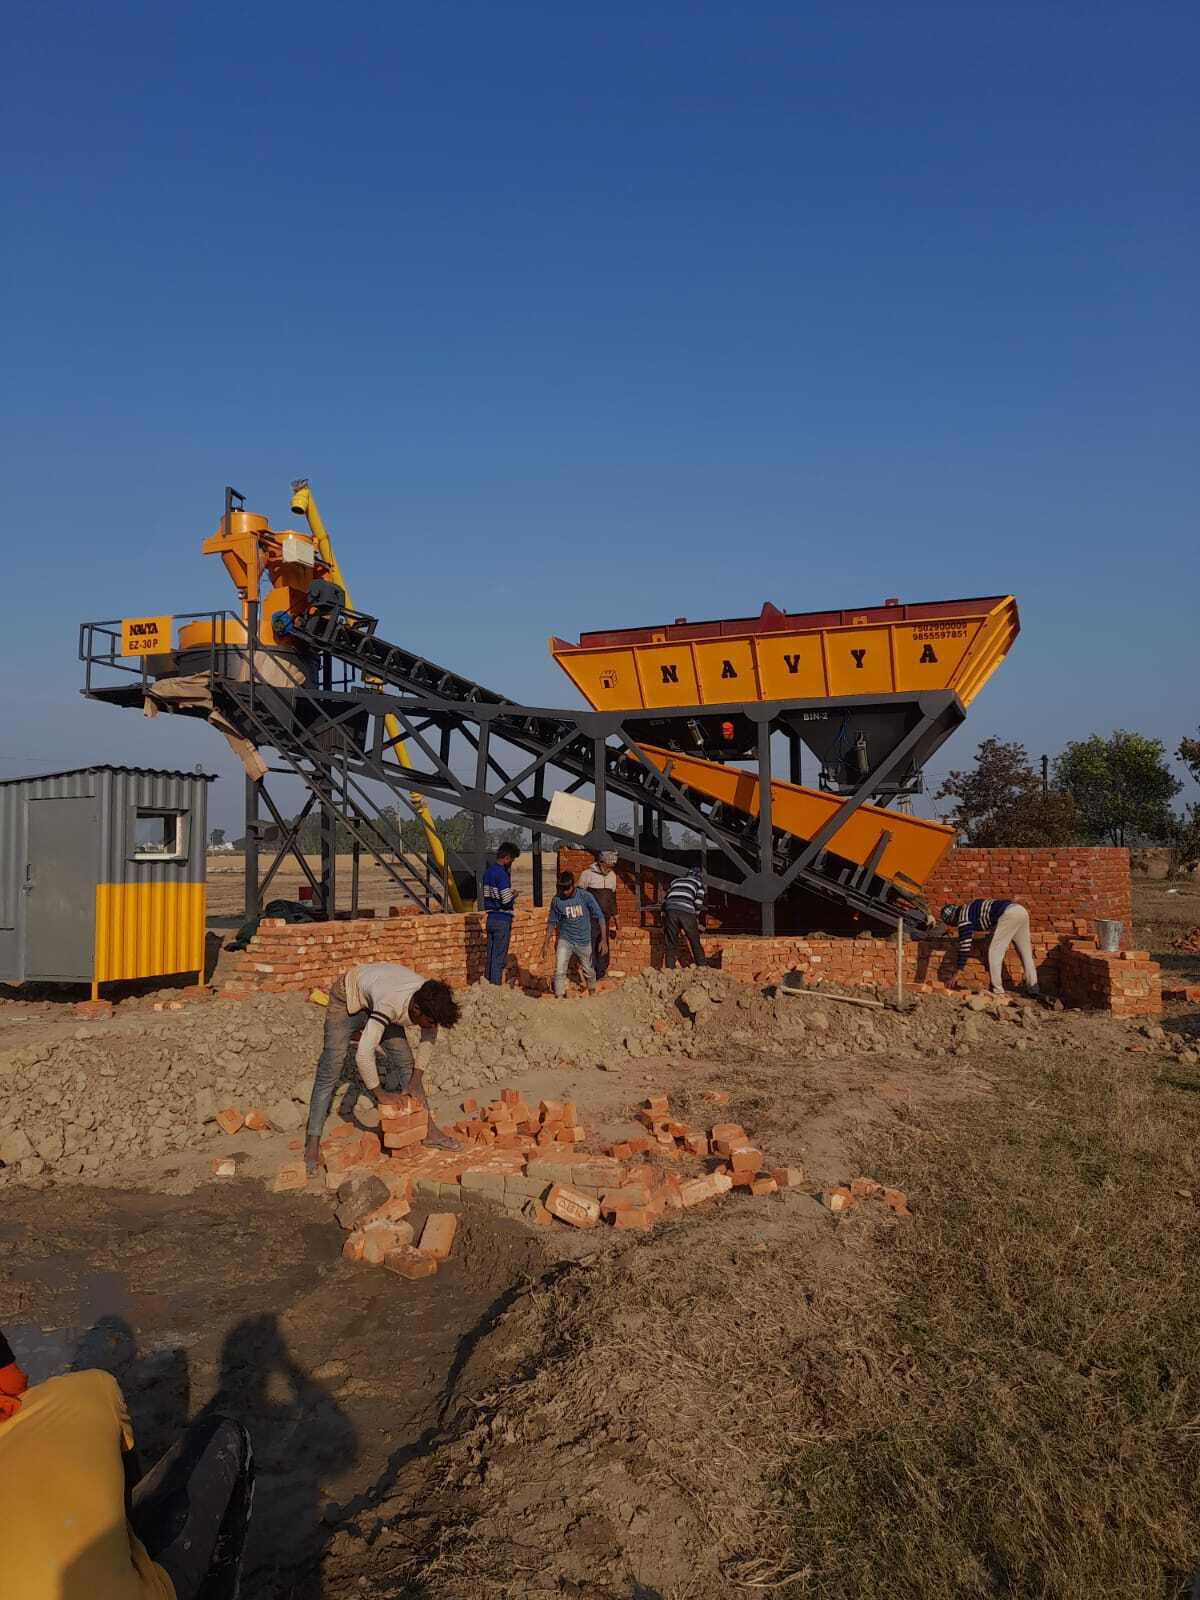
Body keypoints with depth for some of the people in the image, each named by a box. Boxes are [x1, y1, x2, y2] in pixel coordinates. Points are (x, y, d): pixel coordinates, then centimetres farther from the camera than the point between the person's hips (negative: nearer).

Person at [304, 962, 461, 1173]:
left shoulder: (429, 1000, -25)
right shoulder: (391, 1005, -45)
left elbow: (429, 1036, -4)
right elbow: (363, 1054, -46)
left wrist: (417, 1078, -8)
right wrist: (380, 1093, -31)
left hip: (375, 994, 6)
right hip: (347, 999, -6)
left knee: (403, 1061, 0)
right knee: (329, 1071, -9)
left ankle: (427, 1128, 7)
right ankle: (312, 1144, -4)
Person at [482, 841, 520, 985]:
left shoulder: (488, 872, 10)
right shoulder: (501, 874, -17)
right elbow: (507, 901, -21)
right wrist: (514, 895, 0)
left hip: (491, 918, 8)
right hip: (502, 919, -8)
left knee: (490, 955, 12)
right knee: (499, 957, -3)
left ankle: (487, 982, 17)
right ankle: (495, 985, 0)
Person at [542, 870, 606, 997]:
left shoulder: (585, 897, -13)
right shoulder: (557, 900, -10)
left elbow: (599, 917, -7)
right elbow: (552, 922, 2)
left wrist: (603, 939, -11)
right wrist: (545, 943, 1)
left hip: (583, 941, 0)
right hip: (565, 940, 0)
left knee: (588, 970, 17)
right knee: (559, 971, -14)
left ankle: (592, 992, 43)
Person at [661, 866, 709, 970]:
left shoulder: (676, 881, 32)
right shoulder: (699, 882, 23)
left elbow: (665, 900, 24)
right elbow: (698, 902, 9)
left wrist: (664, 917, 25)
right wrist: (696, 918, 16)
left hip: (671, 910, 2)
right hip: (687, 911, -2)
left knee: (670, 942, 5)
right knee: (695, 942, 8)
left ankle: (669, 968, -2)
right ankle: (702, 966, 6)